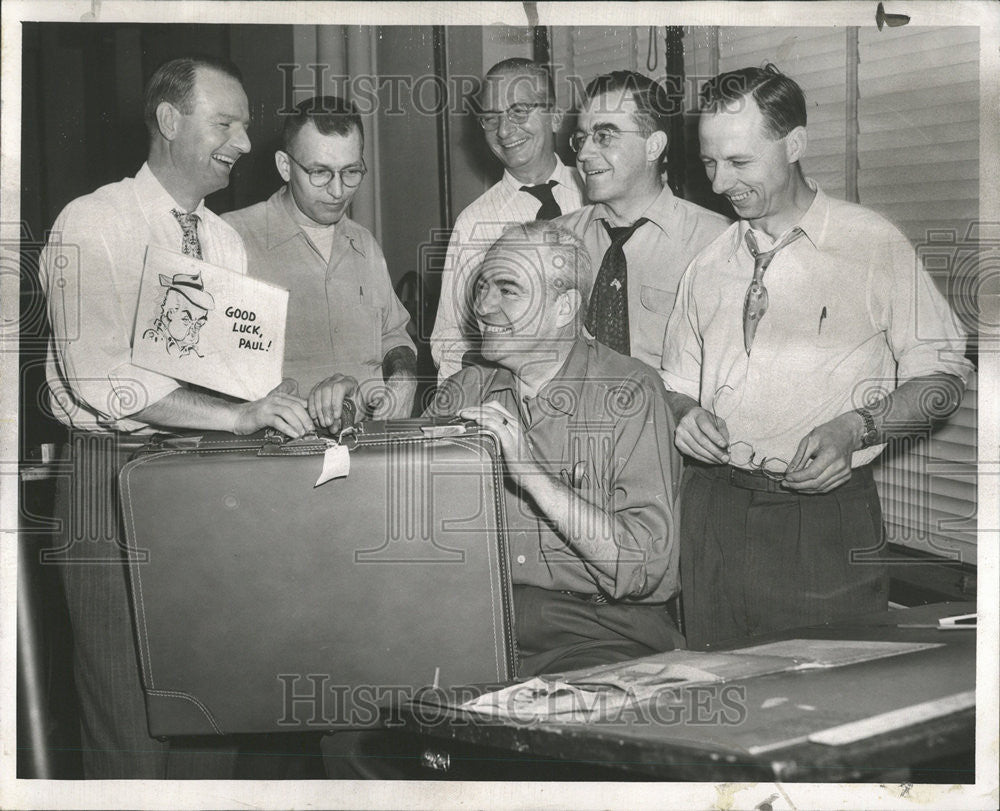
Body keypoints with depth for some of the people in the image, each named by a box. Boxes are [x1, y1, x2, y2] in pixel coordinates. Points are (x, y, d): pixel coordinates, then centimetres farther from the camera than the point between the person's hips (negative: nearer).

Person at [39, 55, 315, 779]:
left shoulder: (226, 241, 13)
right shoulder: (92, 224, -9)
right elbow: (98, 373, -21)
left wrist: (291, 401, -9)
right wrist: (235, 414, -26)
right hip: (113, 480, -6)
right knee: (128, 719, 0)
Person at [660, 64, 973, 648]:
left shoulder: (874, 244, -2)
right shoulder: (708, 261, 11)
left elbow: (944, 374, -1)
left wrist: (855, 427, -16)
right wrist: (687, 414, -2)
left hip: (826, 518, -4)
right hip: (713, 513, 4)